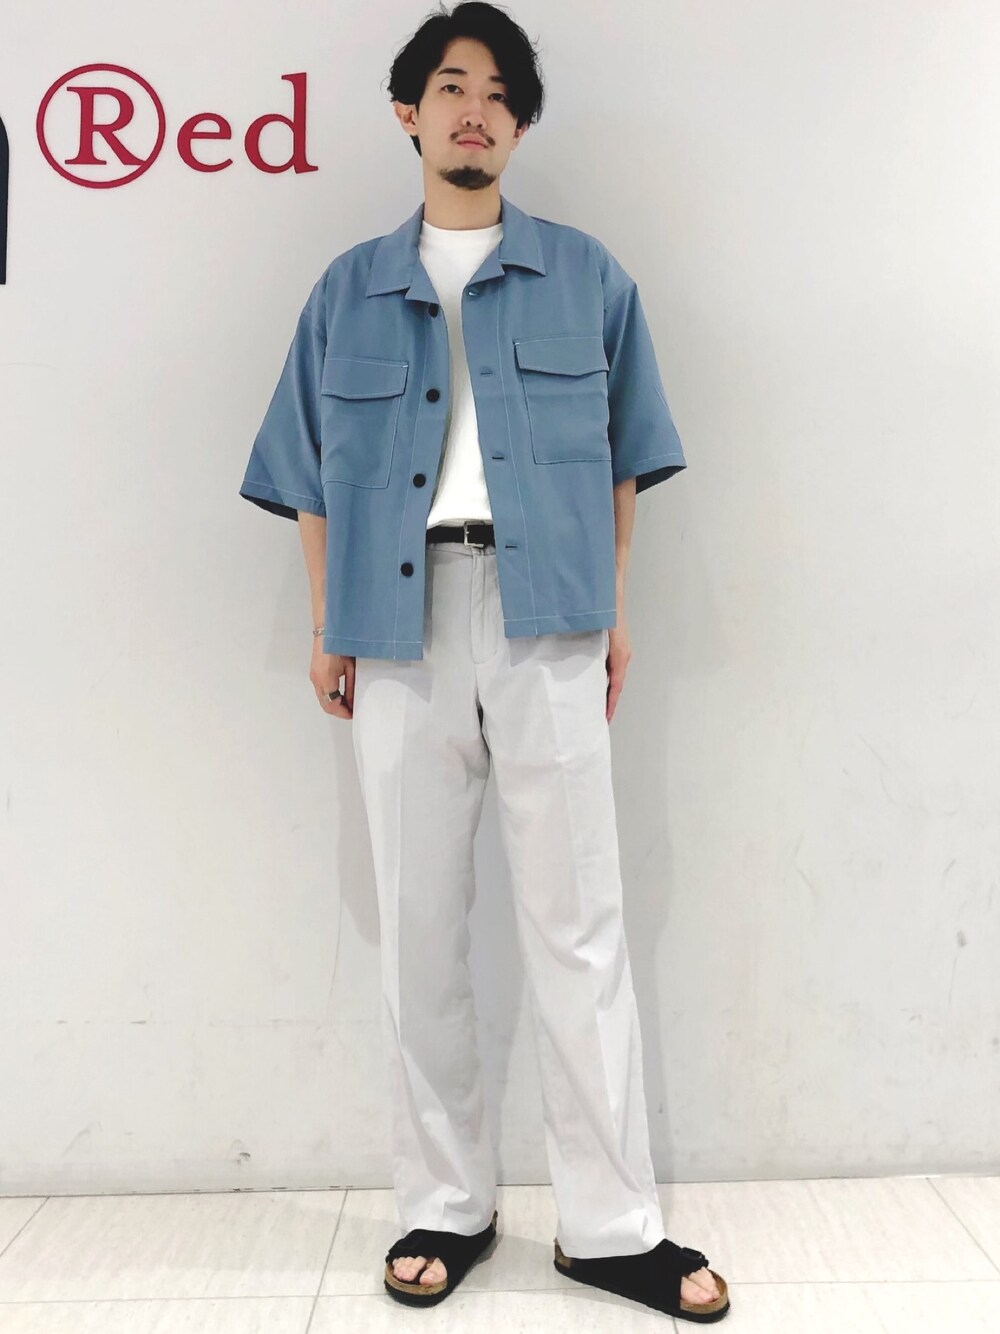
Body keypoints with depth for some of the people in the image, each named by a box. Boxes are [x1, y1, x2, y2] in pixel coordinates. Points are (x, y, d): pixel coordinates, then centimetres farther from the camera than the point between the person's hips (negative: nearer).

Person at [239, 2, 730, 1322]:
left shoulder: (586, 275, 12)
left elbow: (620, 456, 11)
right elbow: (314, 471, 12)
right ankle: (446, 1203, 21)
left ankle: (612, 1225, 13)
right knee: (419, 925, 6)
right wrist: (326, 627, 4)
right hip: (400, 620, 2)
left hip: (543, 616, -1)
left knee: (578, 921, 0)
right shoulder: (350, 289, 14)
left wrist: (615, 610, 4)